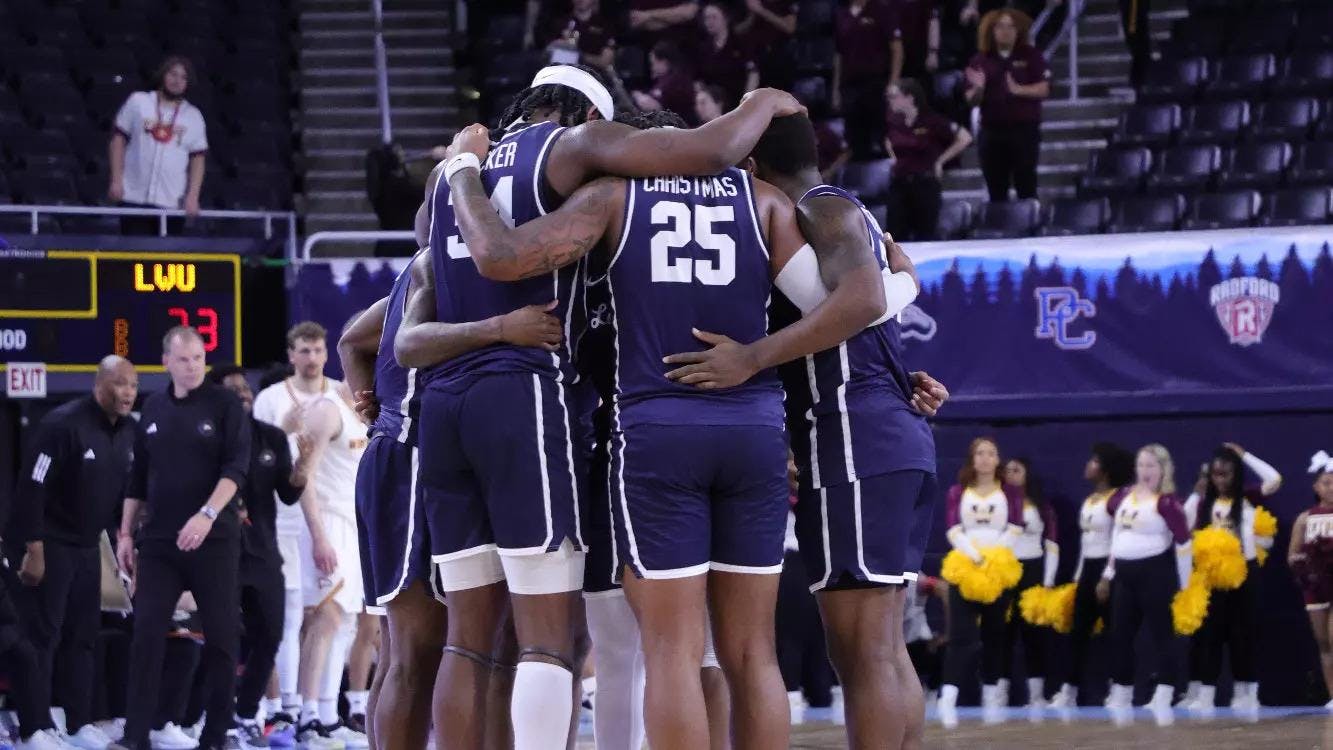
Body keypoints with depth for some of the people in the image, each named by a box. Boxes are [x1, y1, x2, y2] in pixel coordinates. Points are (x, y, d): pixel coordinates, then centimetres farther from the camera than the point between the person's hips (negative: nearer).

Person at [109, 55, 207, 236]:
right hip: (133, 199, -1)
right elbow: (118, 139, 8)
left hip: (171, 202, 1)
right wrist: (116, 180, -1)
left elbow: (197, 159, 9)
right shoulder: (138, 102, 8)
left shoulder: (193, 116, 10)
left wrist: (192, 196, -3)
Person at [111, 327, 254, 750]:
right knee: (146, 635, -4)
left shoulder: (225, 405, -1)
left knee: (221, 637, 0)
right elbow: (138, 477, 17)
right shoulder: (153, 410, 11)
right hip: (158, 540, 3)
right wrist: (126, 533, 13)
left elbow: (236, 468, -11)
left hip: (213, 539, -3)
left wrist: (207, 514, -23)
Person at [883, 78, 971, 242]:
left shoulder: (931, 121, -11)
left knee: (925, 238, 1)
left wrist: (940, 161, -7)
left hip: (925, 184, -5)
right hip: (898, 184, 5)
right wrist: (894, 159, 12)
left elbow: (965, 138, -11)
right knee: (896, 236, 1)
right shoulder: (894, 121, 5)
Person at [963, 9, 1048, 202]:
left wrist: (1018, 90, -20)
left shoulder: (1031, 56, 1)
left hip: (1025, 129, -3)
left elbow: (1043, 89, -5)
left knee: (1026, 187, -3)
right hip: (992, 130, 3)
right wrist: (978, 89, -17)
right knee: (996, 190, 5)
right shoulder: (981, 61, 6)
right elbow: (971, 100, 5)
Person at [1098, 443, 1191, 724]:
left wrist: (1183, 585, -10)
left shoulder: (1167, 502, -11)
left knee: (1161, 635, -5)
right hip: (1124, 573, 7)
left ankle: (1162, 702, -6)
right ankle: (1120, 700, 19)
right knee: (1120, 636, 10)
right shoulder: (1124, 497, 10)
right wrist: (1108, 574, 19)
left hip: (1155, 572, -7)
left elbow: (1183, 543, -11)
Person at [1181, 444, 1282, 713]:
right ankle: (1205, 693, 1)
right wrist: (1197, 493, -3)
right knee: (1208, 631, 0)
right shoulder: (1205, 502, 6)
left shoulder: (1247, 498, -2)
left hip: (1243, 570, -2)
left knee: (1243, 631, 3)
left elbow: (1275, 479, -16)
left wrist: (1244, 455, -10)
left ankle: (1245, 692, 9)